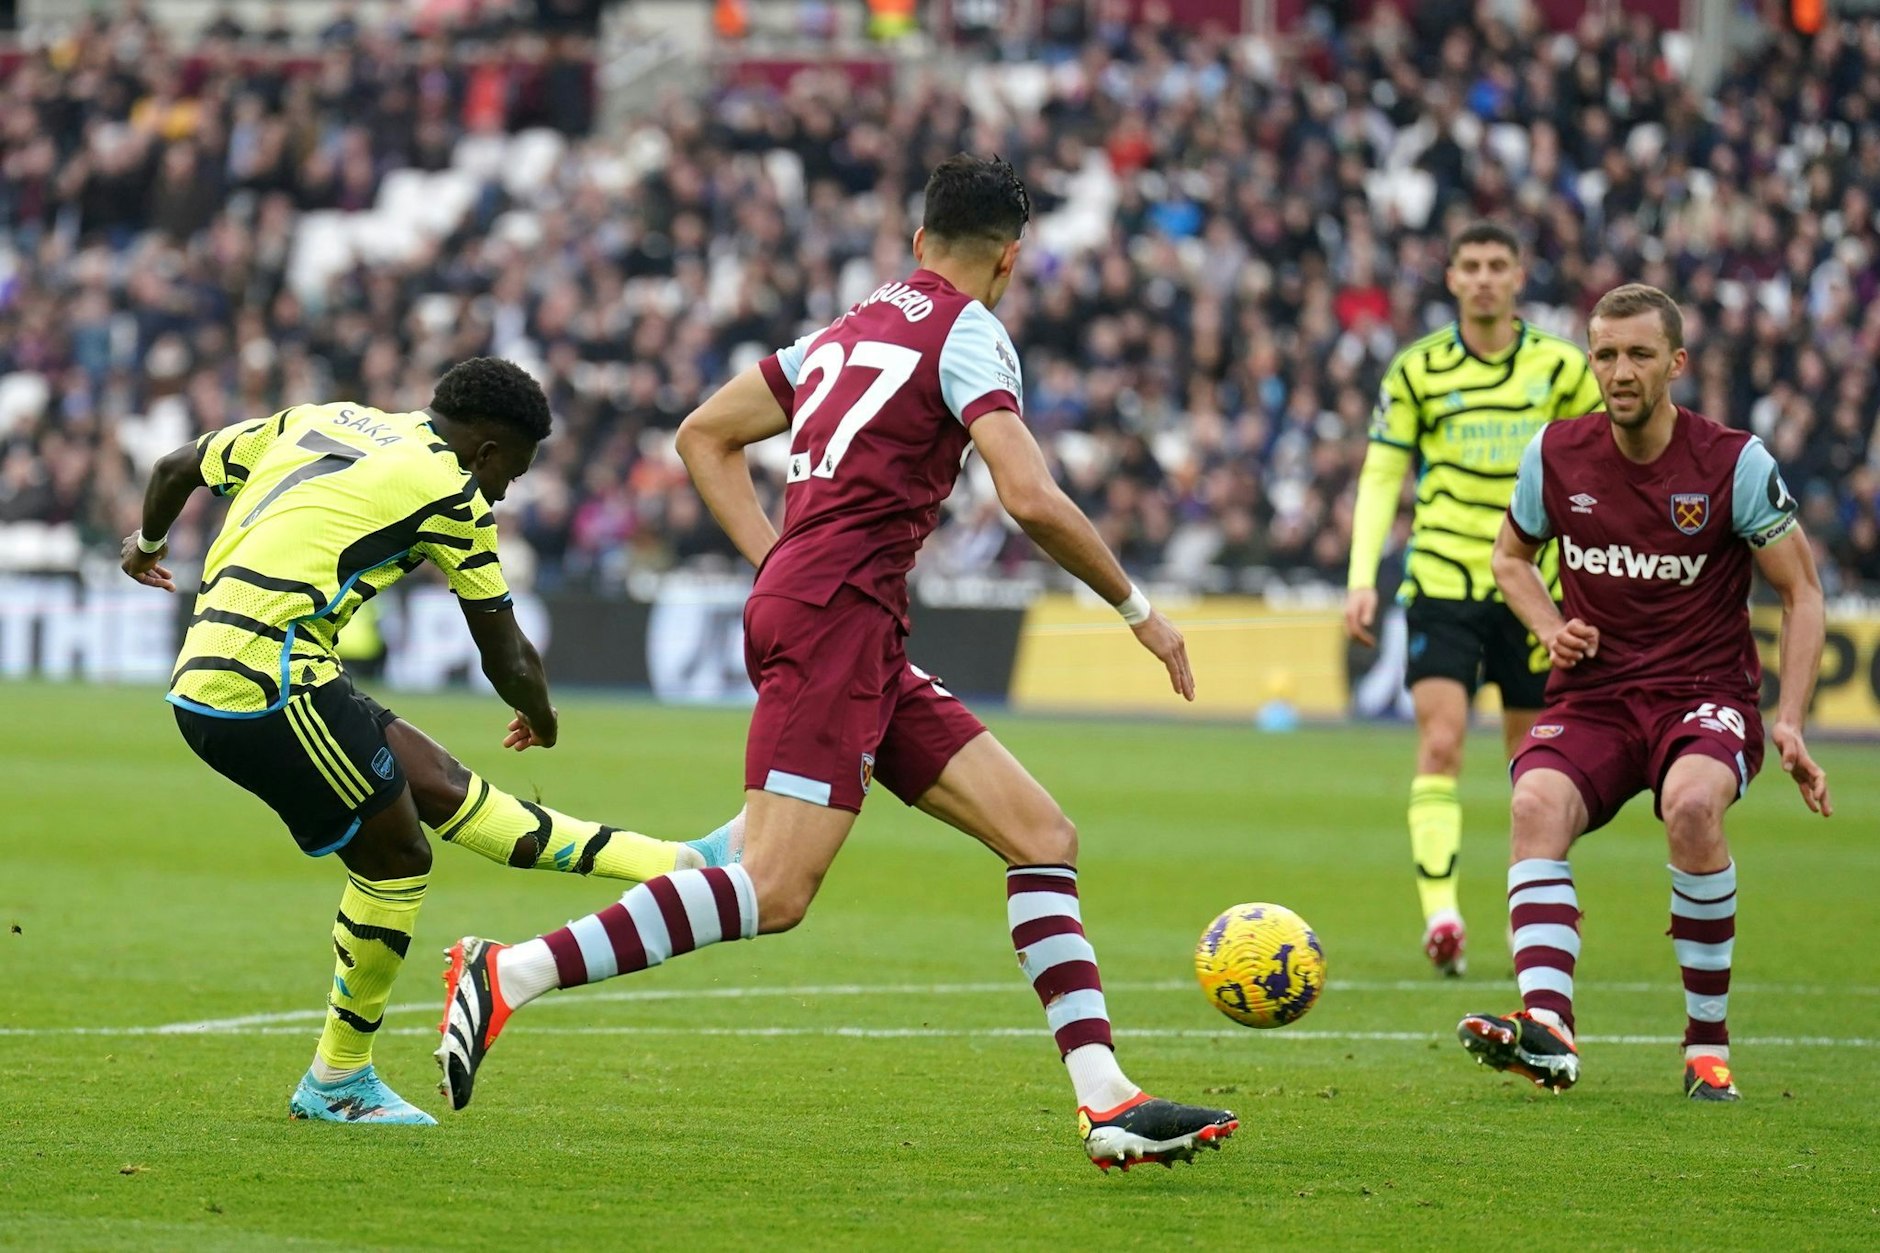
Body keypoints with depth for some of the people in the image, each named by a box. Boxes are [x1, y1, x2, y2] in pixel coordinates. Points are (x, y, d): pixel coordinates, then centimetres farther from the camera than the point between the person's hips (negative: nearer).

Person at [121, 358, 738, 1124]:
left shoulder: (315, 423, 18)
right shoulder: (449, 490, -3)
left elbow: (177, 467, 28)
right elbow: (507, 658, 5)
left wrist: (148, 544, 48)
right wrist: (541, 721, 26)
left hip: (204, 680, 9)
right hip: (267, 686, -9)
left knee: (440, 786, 11)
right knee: (394, 856, 4)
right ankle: (337, 1082, 14)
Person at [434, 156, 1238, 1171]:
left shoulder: (851, 328, 21)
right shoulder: (968, 334, -3)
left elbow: (703, 436, 25)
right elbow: (1032, 499, -14)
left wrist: (779, 562, 19)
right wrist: (1137, 609, -2)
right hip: (834, 618, -10)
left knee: (1043, 836, 5)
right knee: (775, 891, -18)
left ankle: (1108, 1105, -3)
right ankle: (508, 975, -17)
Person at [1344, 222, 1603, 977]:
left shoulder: (1560, 367, 3)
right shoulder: (1417, 369, 1)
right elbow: (1381, 475, 2)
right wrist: (1362, 577, -8)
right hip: (1441, 581, -1)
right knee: (1440, 744, -16)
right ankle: (1440, 917, -24)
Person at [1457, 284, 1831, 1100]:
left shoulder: (1733, 463, -6)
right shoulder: (1556, 455, 2)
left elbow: (1800, 591, 1)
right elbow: (1511, 557, 20)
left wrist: (1789, 723, -9)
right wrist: (1552, 628, -1)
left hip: (1704, 691, -3)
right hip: (1592, 695, 3)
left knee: (1692, 804, -35)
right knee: (1537, 804, -30)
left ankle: (1708, 1045, -20)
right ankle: (1546, 1030, -41)